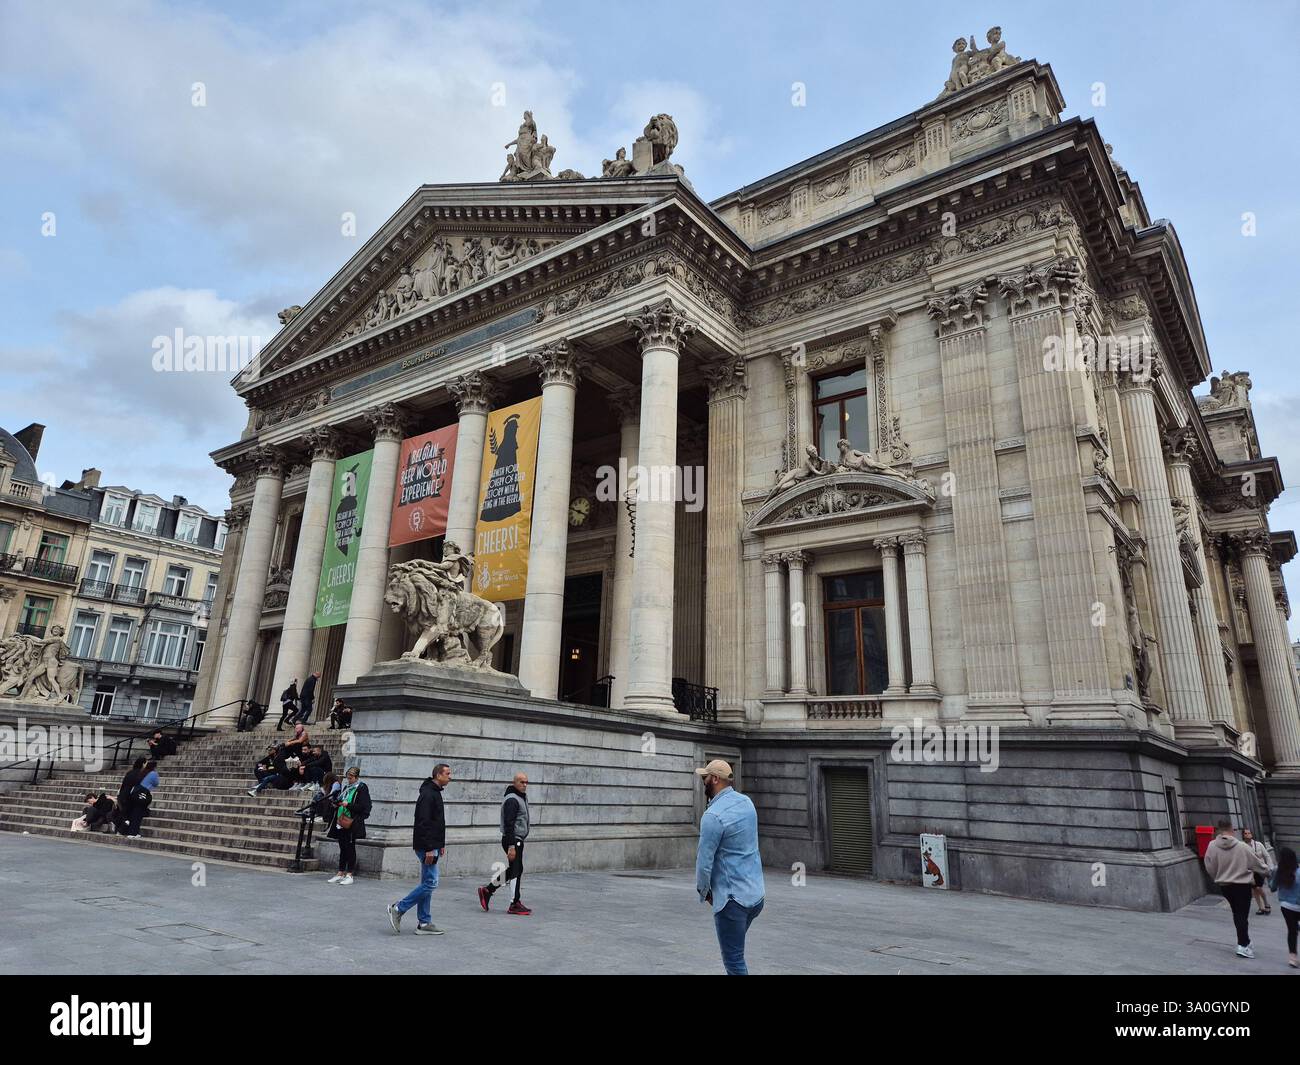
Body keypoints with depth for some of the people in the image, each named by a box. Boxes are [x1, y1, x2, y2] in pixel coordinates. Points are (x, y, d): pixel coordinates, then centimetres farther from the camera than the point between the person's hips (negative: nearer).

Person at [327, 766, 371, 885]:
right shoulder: (345, 788, 15)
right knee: (342, 848, 11)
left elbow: (363, 807, -12)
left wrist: (348, 805, -19)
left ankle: (349, 875, 3)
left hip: (352, 824, -7)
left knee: (350, 848, -2)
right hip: (341, 822, 7)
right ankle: (340, 873, 18)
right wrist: (336, 805, 5)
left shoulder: (361, 788, -6)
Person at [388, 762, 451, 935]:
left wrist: (441, 844, 21)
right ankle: (398, 909, 1)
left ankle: (424, 923, 16)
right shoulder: (428, 794, -17)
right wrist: (429, 849, -24)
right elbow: (423, 823, -23)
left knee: (427, 883, 11)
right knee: (430, 883, -8)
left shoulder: (435, 793, 16)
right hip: (426, 847, -10)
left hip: (431, 845, 10)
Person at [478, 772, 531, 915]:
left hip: (518, 840, 10)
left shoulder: (522, 797, 14)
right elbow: (508, 824, -23)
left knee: (513, 870, 14)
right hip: (513, 840, -10)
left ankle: (487, 890, 22)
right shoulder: (512, 800, -17)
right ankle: (515, 904, 4)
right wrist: (511, 846, -27)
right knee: (516, 871, -4)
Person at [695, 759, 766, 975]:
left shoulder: (713, 816, -20)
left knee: (734, 961, 2)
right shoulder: (746, 802, 5)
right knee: (735, 954, 24)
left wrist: (703, 891, 1)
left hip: (732, 898, -8)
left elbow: (704, 862, -16)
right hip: (756, 893, 8)